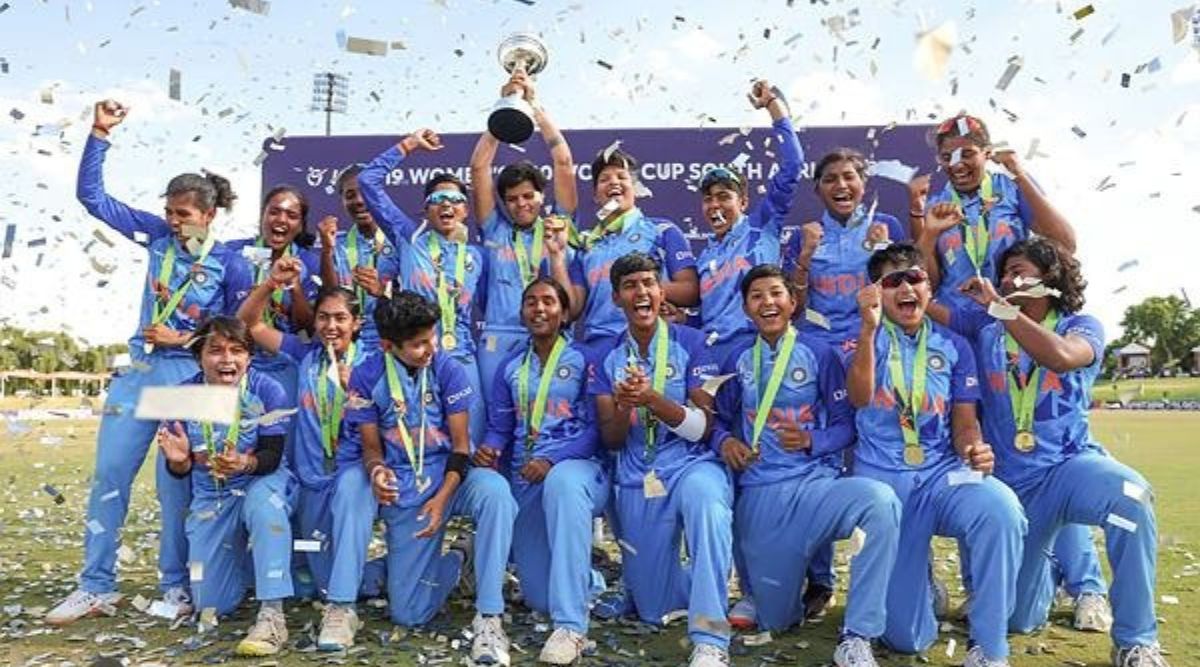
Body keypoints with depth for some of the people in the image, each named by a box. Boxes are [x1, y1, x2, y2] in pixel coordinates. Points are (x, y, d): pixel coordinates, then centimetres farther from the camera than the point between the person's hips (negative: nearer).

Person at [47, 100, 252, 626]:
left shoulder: (230, 265, -7)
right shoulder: (158, 234, 4)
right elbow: (91, 195, 5)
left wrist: (183, 340, -10)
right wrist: (99, 133, -2)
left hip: (191, 378, -4)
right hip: (140, 370, 4)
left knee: (176, 482, 1)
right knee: (109, 473, 4)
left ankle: (176, 586, 17)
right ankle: (97, 587, 15)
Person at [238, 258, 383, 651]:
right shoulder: (305, 354, 6)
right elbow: (250, 323, 6)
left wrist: (354, 389, -24)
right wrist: (272, 283, -9)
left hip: (354, 470, -4)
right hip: (311, 479, 4)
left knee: (348, 487, -42)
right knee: (324, 576, 6)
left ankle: (341, 608, -37)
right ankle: (381, 575, 33)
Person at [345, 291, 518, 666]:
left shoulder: (447, 369, -7)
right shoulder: (367, 377, -5)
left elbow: (460, 445, -6)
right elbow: (371, 448, 0)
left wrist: (442, 498, -21)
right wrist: (377, 471, -24)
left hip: (449, 477, -1)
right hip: (404, 494, 1)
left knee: (494, 490, -39)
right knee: (407, 614, -4)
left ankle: (488, 618, -29)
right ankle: (452, 562, 30)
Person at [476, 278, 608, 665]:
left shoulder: (583, 359, 1)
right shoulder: (510, 367, 14)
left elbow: (596, 427, -7)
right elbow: (499, 428, 11)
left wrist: (553, 460, -22)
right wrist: (489, 451, -12)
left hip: (577, 467, -4)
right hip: (525, 480, 4)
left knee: (563, 482, -44)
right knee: (539, 598, 2)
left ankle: (571, 626, -39)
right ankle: (584, 577, 40)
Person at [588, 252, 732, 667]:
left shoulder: (691, 343, -3)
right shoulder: (606, 358, 7)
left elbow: (703, 428, -9)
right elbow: (610, 440, 2)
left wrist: (652, 398, -24)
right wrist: (625, 405, -20)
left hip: (691, 466, -3)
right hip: (635, 482, 4)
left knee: (705, 494, -41)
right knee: (653, 610, 9)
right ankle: (704, 586, 43)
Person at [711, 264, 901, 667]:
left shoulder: (820, 355, 4)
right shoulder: (737, 361, 12)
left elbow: (846, 424, 2)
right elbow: (721, 421, 15)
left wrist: (810, 441, -17)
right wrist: (724, 441, -7)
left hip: (816, 484, -2)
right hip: (759, 496, 2)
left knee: (880, 499, -37)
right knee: (775, 621, 4)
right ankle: (802, 577, 41)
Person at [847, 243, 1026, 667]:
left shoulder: (953, 346, 10)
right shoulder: (864, 337, 3)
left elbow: (964, 422, 7)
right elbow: (860, 398, -16)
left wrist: (975, 449, -17)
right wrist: (869, 328, -28)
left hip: (943, 474, 2)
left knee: (1001, 508, -36)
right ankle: (920, 583, 33)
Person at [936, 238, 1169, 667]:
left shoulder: (1082, 326, 1)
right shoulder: (984, 324, 8)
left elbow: (1060, 357, -22)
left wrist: (999, 306, -18)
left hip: (1069, 464, -2)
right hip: (1010, 483, 2)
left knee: (1131, 495, -39)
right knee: (1017, 620, 6)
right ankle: (1042, 572, 44)